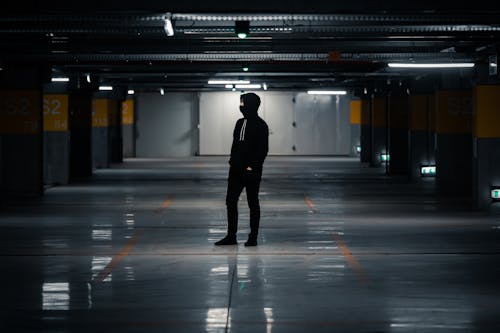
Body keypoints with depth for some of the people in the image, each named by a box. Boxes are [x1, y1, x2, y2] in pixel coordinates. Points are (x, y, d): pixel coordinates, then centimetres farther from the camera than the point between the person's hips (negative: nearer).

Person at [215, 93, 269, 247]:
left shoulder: (260, 125, -9)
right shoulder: (240, 123, 13)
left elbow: (263, 149, -13)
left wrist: (252, 166, -18)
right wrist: (232, 161, 8)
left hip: (251, 171, -8)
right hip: (236, 170, 8)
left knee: (253, 203, 2)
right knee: (230, 201, 6)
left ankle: (253, 237, 9)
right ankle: (231, 236, 13)